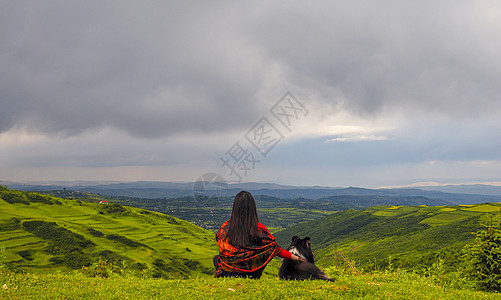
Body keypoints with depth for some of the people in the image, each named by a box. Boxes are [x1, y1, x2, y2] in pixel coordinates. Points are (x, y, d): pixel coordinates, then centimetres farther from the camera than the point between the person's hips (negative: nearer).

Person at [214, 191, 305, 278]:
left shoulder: (226, 226, -12)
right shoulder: (259, 229, -15)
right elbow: (276, 249, -10)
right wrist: (297, 258, 1)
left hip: (226, 273, 0)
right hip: (250, 275, 0)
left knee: (216, 258, 32)